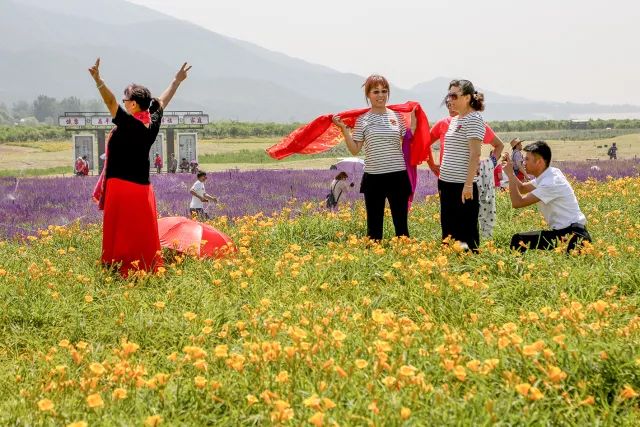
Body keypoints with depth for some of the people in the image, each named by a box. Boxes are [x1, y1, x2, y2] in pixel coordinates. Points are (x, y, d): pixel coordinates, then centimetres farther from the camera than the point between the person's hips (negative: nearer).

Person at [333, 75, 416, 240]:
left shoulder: (397, 116, 4)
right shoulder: (362, 120, -1)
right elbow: (354, 150, -1)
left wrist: (413, 119, 3)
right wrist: (343, 128, -9)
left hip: (398, 175, 1)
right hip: (374, 177, -1)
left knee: (401, 224, 7)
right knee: (374, 227, 7)